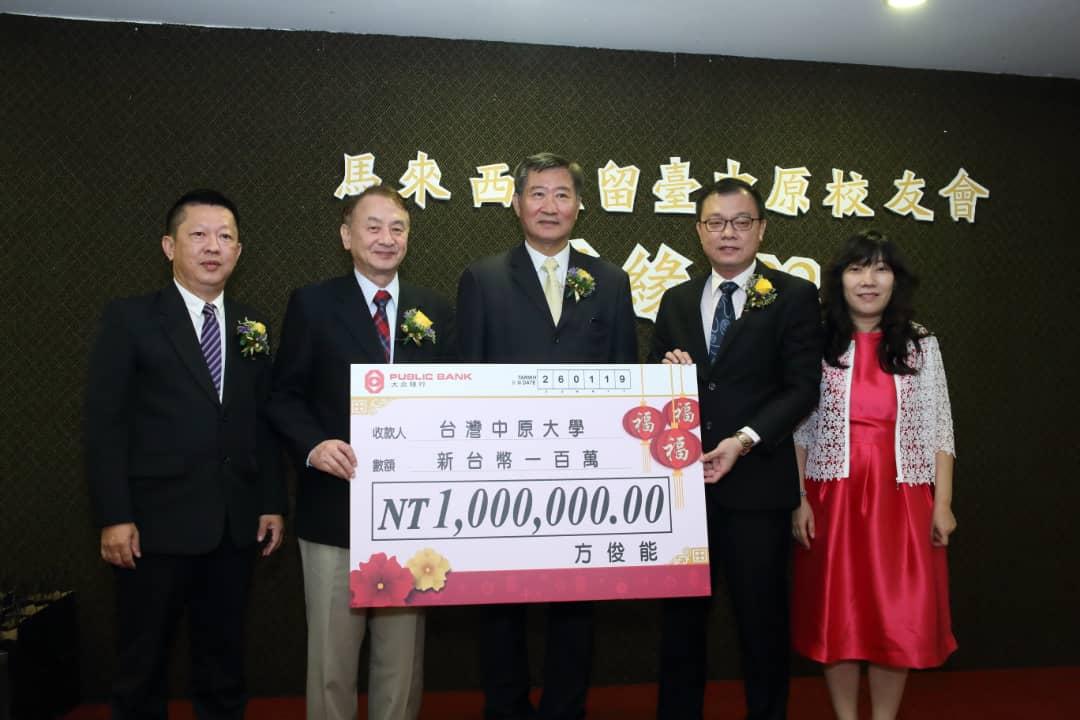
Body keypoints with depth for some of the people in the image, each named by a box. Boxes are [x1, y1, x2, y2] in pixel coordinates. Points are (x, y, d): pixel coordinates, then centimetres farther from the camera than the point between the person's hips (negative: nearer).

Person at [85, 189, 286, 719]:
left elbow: (262, 421, 11)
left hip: (236, 525, 4)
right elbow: (104, 423, -7)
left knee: (224, 662, 15)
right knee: (142, 667, 10)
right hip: (157, 524, -3)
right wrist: (114, 517, -13)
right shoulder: (129, 319, -3)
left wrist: (273, 503, 6)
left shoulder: (252, 326, 10)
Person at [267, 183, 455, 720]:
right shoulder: (311, 304, 1)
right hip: (335, 503, -2)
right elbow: (284, 396, 0)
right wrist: (314, 445, -18)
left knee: (403, 650, 12)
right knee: (331, 653, 6)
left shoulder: (436, 311, 9)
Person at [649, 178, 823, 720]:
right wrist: (667, 373, -8)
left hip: (755, 482, -3)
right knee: (680, 615, 13)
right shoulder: (676, 301, 13)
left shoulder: (794, 297, 0)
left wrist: (744, 440, -19)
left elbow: (803, 387, -7)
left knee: (761, 617, 8)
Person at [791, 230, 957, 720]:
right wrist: (798, 499, -5)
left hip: (902, 499, 1)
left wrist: (942, 503, -1)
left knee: (899, 618, 4)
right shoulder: (816, 344, 1)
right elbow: (799, 429, 1)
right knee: (836, 614, 7)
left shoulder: (921, 345, 4)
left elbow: (938, 429, 4)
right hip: (832, 498, 0)